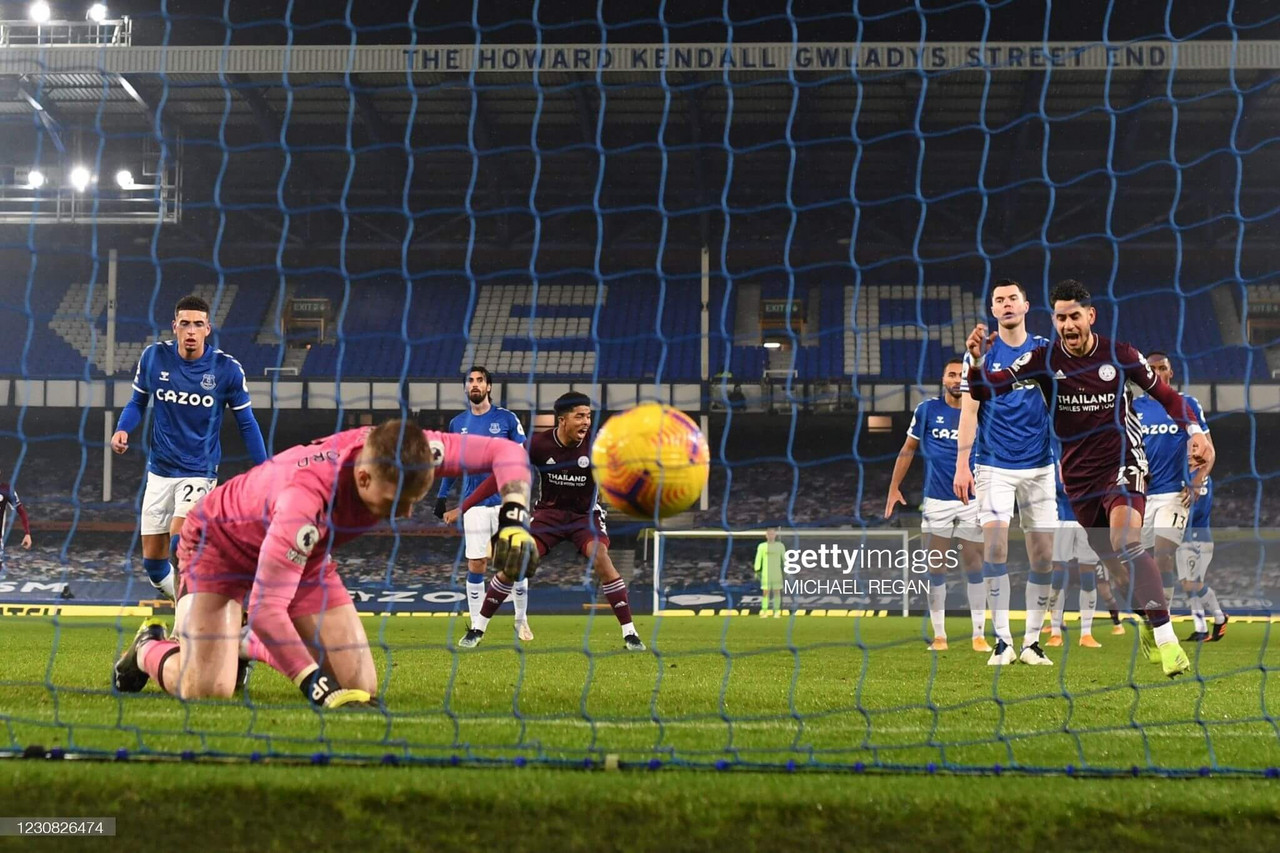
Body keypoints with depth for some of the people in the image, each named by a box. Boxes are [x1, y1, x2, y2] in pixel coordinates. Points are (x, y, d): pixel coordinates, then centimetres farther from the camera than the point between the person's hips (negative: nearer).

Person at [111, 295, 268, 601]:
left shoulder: (227, 369, -11)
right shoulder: (154, 357, -6)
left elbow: (246, 423, -1)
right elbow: (138, 401, 9)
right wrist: (123, 429, -12)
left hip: (200, 471, -3)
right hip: (159, 470, 3)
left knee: (179, 543, -26)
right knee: (153, 561, 4)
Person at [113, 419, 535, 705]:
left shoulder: (404, 450, -29)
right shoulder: (306, 499, -45)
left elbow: (505, 452, -19)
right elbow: (266, 608, -45)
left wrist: (514, 520, -35)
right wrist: (318, 687, -49)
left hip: (306, 556, 6)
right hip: (220, 539, -6)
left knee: (359, 687, -5)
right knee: (207, 692, -21)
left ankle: (246, 644, 20)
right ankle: (150, 647, 15)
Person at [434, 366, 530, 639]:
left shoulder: (507, 418, 0)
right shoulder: (457, 424, 9)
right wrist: (442, 497, 13)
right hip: (474, 504, 2)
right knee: (475, 565, -1)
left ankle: (521, 621, 15)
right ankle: (476, 625, 8)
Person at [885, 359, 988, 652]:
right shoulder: (928, 409, 2)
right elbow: (908, 449, 9)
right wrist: (894, 488, 7)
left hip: (973, 499, 0)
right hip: (937, 499, 0)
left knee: (974, 566, 1)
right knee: (936, 566, 2)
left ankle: (979, 635, 7)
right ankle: (939, 635, 9)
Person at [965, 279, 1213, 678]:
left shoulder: (1121, 356, -5)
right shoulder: (1043, 360, -4)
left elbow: (1165, 393, 8)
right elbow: (984, 388, -7)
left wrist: (1194, 431, -5)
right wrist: (976, 361, -28)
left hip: (1123, 462, -3)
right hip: (1079, 476, 3)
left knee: (1126, 543, -28)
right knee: (1114, 561, 9)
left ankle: (1164, 635, -26)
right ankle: (1149, 621, 36)